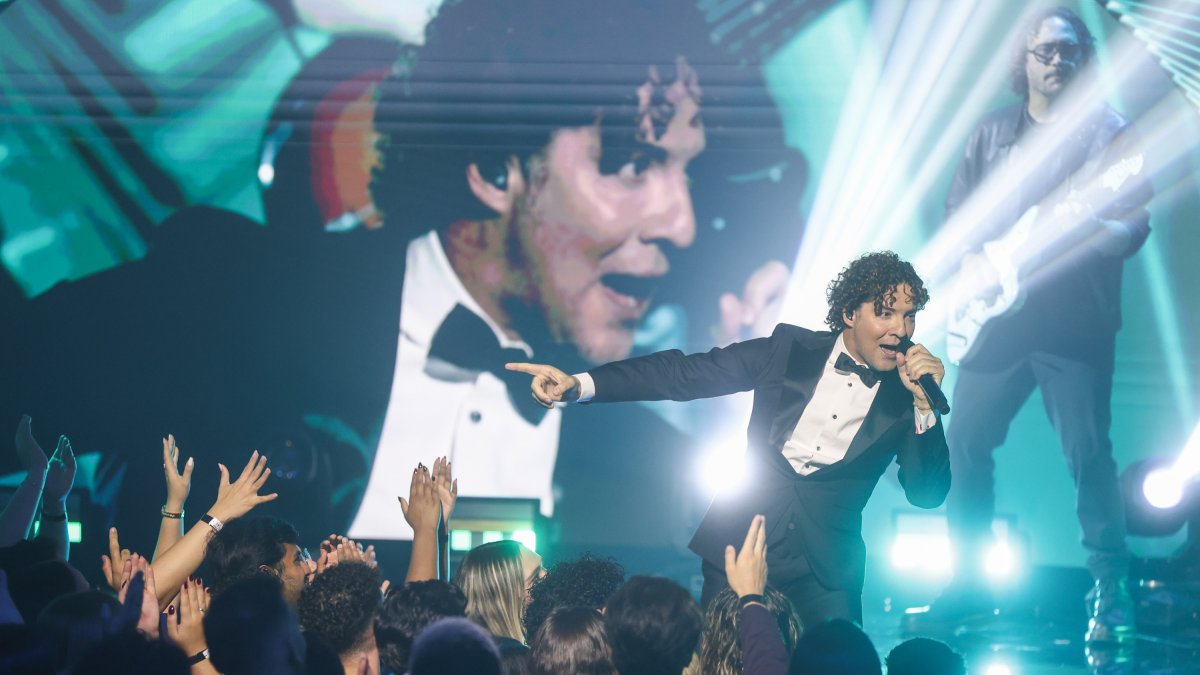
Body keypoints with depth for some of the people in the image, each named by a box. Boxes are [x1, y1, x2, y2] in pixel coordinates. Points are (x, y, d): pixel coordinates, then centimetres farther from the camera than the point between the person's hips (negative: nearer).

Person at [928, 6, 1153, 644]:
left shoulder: (1109, 130, 2)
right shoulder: (992, 133, 13)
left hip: (1077, 319, -4)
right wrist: (974, 258, -6)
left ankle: (1111, 590, -2)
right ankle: (968, 584, 17)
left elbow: (1135, 221, -4)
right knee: (966, 441, 5)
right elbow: (957, 211, 13)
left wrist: (1112, 231, -26)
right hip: (1000, 315, 4)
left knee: (1088, 451, -9)